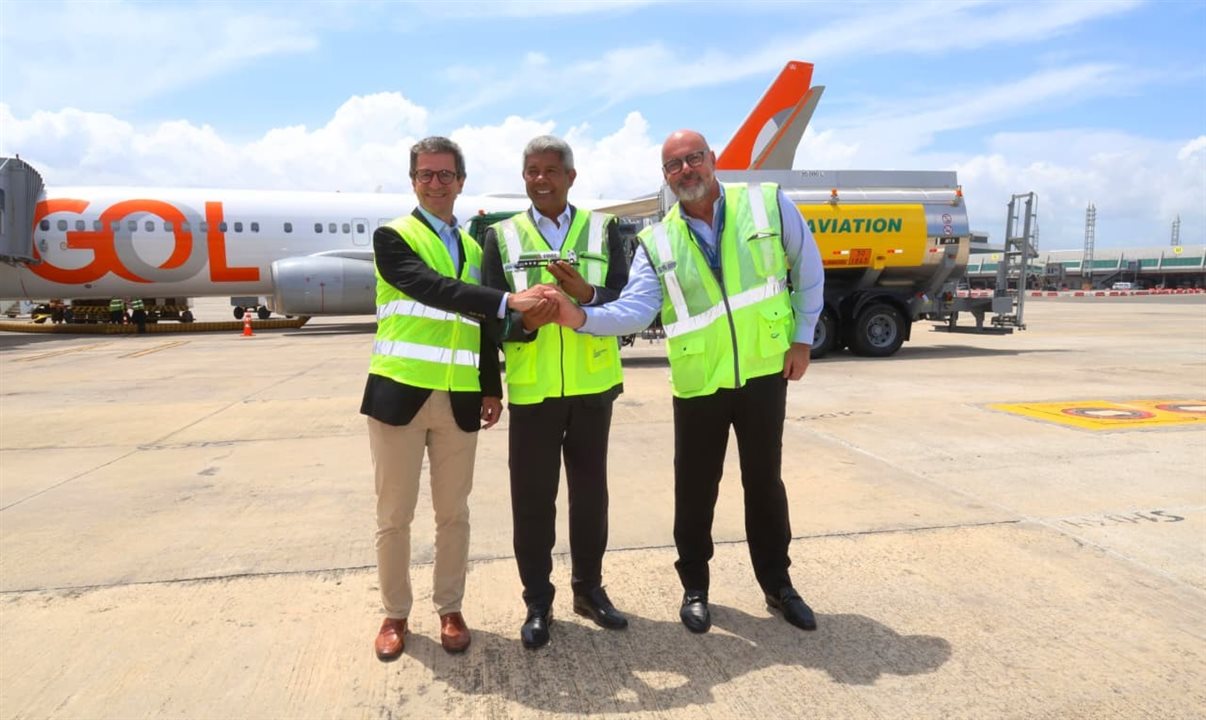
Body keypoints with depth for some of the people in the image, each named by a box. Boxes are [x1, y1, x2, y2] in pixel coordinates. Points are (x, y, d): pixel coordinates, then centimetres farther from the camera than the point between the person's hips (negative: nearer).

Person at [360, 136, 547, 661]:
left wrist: (492, 387, 9)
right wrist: (508, 301, -27)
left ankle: (449, 609, 27)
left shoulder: (474, 248, 16)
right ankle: (395, 614, 24)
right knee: (393, 515, 7)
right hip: (401, 393, -4)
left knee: (453, 514, 11)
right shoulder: (393, 237, -1)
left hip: (459, 400, 4)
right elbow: (432, 288, -20)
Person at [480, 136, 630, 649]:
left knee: (590, 492, 13)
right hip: (532, 391, -1)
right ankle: (537, 602, 22)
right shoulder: (501, 237, 4)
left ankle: (589, 588, 31)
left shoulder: (602, 229, 5)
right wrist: (526, 319, -24)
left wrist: (587, 293, -23)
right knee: (532, 499, 6)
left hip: (592, 388, 1)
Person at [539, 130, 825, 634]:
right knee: (695, 489, 8)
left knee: (764, 482, 13)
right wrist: (581, 317, -31)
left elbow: (807, 270, 4)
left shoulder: (768, 204, -4)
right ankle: (694, 588, 29)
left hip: (764, 372, 0)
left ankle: (777, 584, 32)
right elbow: (634, 309, -13)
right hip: (698, 383, 0)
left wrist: (802, 338, 2)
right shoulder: (657, 243, -3)